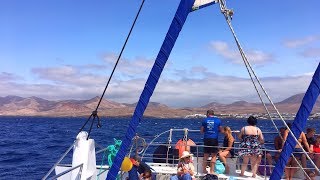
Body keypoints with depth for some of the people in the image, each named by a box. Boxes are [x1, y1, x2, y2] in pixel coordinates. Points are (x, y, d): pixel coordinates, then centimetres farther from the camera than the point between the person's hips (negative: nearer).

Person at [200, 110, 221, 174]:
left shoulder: (205, 120, 3)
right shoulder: (218, 120, 2)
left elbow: (201, 131, 7)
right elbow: (220, 130, 10)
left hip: (206, 139, 2)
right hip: (214, 139, -2)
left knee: (205, 155, 13)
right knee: (214, 155, 6)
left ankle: (204, 170, 20)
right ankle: (211, 171, 7)